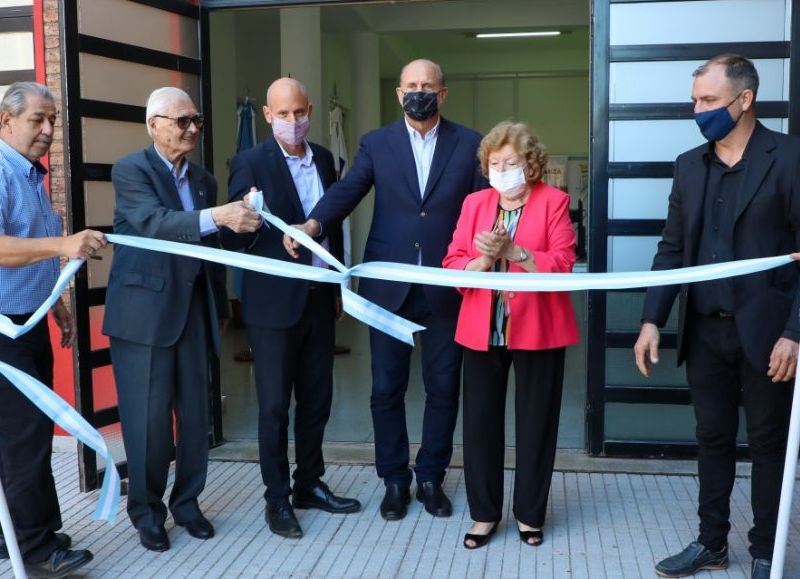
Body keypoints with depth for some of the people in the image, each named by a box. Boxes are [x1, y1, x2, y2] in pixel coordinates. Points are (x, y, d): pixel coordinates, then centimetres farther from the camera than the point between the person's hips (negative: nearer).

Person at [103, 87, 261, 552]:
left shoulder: (204, 179, 13)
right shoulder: (130, 170, -6)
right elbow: (155, 223, -24)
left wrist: (220, 304, 14)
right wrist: (218, 216, -37)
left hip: (193, 309, 6)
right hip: (144, 311, -5)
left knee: (195, 413, 9)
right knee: (148, 417, 1)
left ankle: (187, 502, 25)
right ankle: (147, 511, 19)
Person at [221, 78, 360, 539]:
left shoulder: (323, 158, 7)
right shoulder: (250, 164, -10)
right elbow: (234, 240, -12)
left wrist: (339, 286, 15)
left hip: (320, 298, 6)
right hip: (275, 302, -5)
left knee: (317, 398, 14)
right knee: (275, 405, 5)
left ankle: (310, 484, 30)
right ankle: (277, 498, 18)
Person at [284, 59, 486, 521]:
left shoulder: (470, 144, 3)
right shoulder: (377, 144, 5)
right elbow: (347, 190, -8)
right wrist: (313, 224, -27)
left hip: (446, 287, 0)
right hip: (389, 285, 1)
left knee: (443, 388, 9)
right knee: (387, 387, 8)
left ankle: (431, 477, 27)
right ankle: (395, 480, 24)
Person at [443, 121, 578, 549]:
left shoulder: (554, 201, -2)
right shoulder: (474, 203, 8)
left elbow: (562, 265, -12)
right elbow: (452, 265, 1)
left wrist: (513, 251, -22)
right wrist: (483, 261, -18)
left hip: (537, 329, -3)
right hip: (482, 330, 3)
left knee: (535, 423, 8)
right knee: (480, 421, 7)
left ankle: (529, 512, 25)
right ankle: (484, 513, 22)